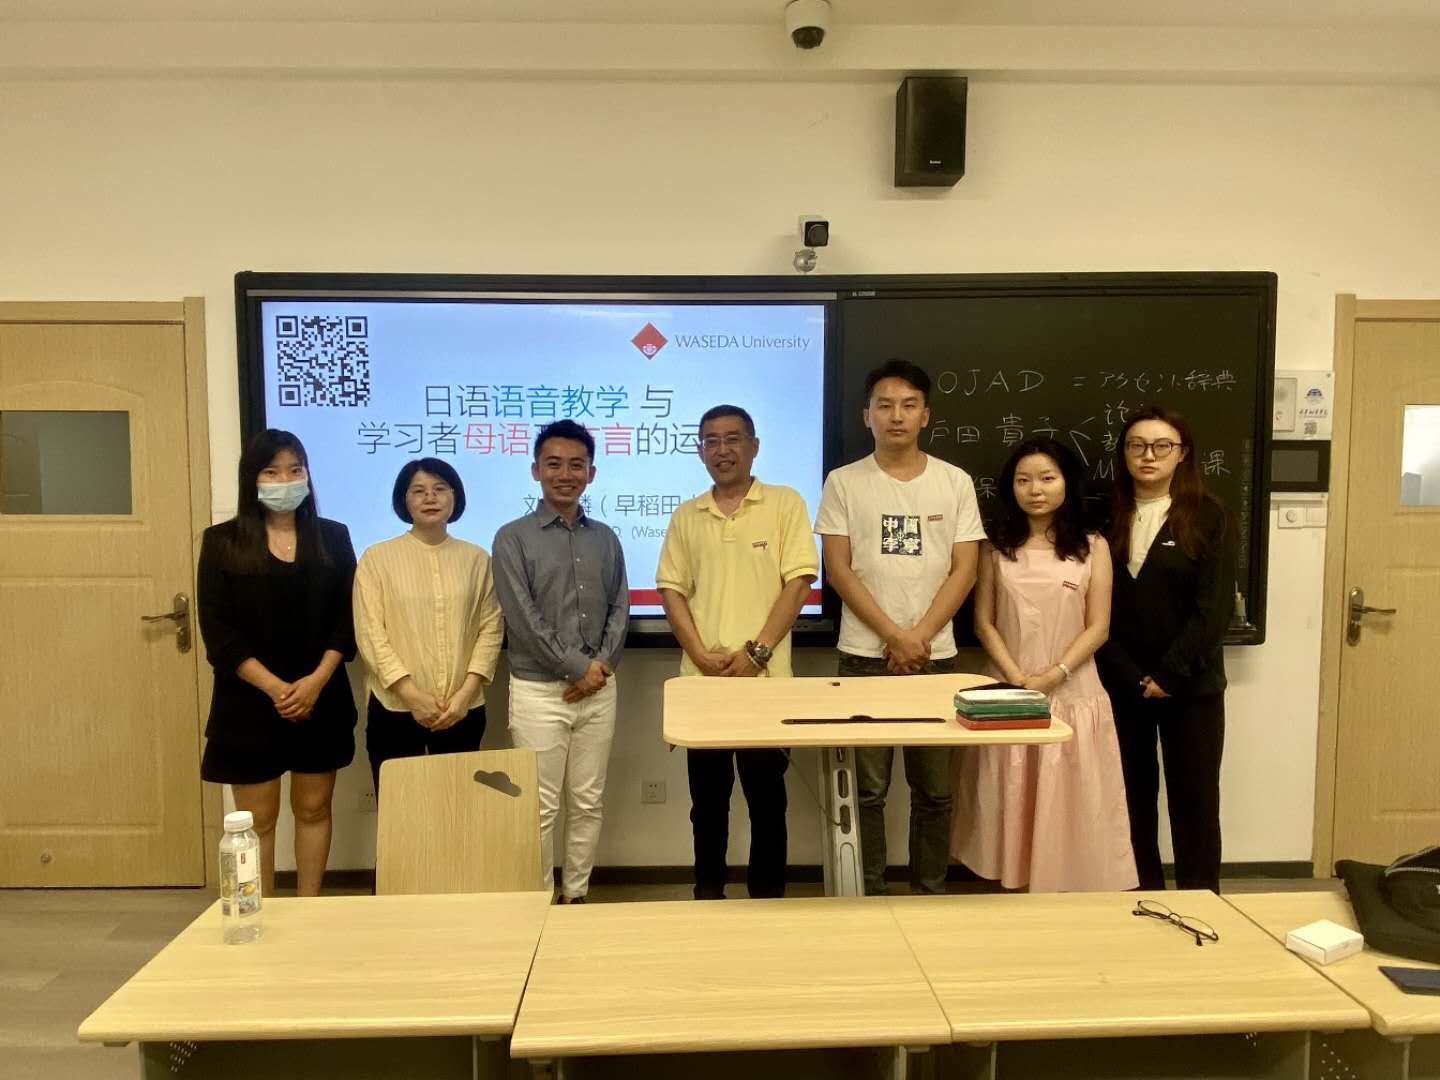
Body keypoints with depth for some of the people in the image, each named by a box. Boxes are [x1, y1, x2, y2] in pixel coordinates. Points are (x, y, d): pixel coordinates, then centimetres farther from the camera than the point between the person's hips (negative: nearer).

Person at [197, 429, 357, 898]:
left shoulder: (332, 537, 4)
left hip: (322, 699, 2)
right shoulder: (222, 541, -1)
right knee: (257, 818, 6)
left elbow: (347, 618, 0)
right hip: (248, 702, -2)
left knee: (313, 808, 11)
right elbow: (218, 632, -7)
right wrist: (275, 688, -15)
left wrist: (315, 681, -13)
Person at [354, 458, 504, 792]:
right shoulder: (377, 558, 0)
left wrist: (466, 692, -7)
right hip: (394, 709, -2)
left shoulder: (477, 558, 7)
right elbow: (370, 633, -5)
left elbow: (491, 628, 4)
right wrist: (412, 695, -13)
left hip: (464, 711, 2)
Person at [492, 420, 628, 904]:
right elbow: (523, 618, -11)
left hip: (599, 689, 4)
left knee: (588, 803, 11)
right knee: (540, 808, 3)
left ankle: (577, 896, 24)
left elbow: (620, 608, 7)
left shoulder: (605, 538, 10)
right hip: (539, 690, -4)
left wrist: (602, 664, -9)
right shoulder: (513, 538, -4)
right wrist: (578, 666, -12)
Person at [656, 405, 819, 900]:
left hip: (766, 679, -3)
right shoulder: (685, 516, 10)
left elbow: (799, 582, -6)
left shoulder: (785, 504, 0)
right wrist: (702, 656, -8)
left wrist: (756, 653, -13)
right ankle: (708, 892, 27)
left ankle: (768, 893, 22)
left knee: (767, 795, 7)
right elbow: (672, 590, 6)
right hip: (701, 681, 3)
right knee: (708, 796, 12)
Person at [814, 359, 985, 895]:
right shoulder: (843, 483, 1)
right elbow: (838, 570, -4)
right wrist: (895, 636, -12)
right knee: (867, 789, 4)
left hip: (936, 656, 2)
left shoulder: (955, 482, 6)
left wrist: (920, 635, -10)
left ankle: (930, 894, 23)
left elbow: (964, 570, 1)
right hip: (865, 655, -1)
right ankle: (868, 894, 18)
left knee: (934, 790, 9)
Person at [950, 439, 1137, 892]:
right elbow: (984, 623, 2)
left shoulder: (1093, 546, 3)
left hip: (1072, 694, -1)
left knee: (1067, 804, 3)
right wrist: (1017, 679, -10)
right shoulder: (996, 546, 5)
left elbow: (1097, 628, -1)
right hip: (1008, 693, 1)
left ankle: (1065, 888, 16)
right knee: (1010, 802, 5)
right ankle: (1014, 885, 18)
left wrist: (1052, 676, -13)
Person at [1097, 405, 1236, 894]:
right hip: (1120, 684, 2)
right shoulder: (1107, 518, 3)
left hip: (1190, 686, -2)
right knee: (1133, 796, 8)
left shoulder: (1209, 517, -2)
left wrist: (1169, 676, -13)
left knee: (1194, 798, 5)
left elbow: (1215, 606, -9)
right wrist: (1132, 676, -8)